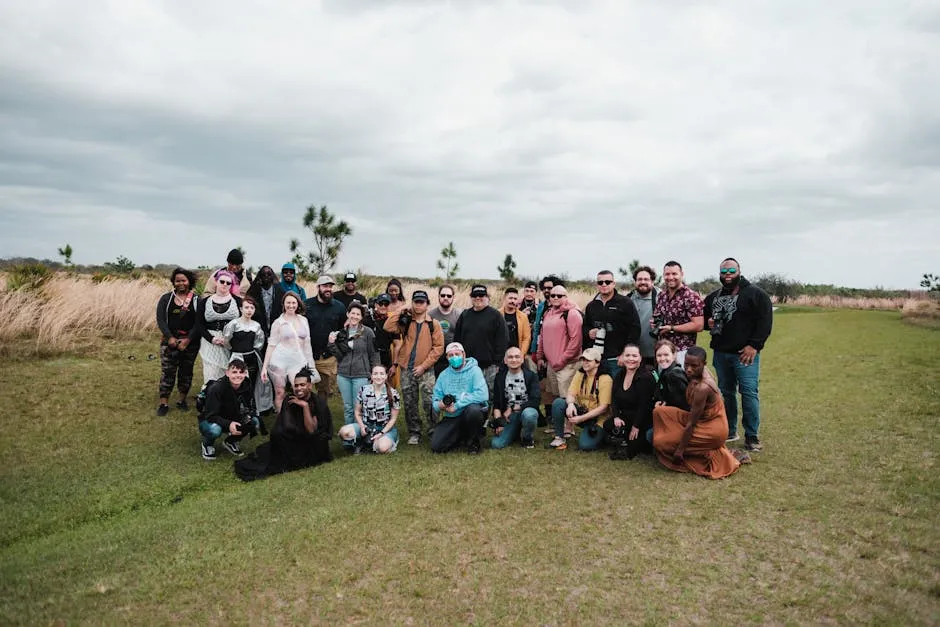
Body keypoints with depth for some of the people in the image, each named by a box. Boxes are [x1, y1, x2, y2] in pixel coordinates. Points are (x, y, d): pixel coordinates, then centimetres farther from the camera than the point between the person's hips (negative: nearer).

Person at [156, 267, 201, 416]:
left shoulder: (196, 300, 0)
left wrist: (188, 339, -16)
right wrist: (170, 338, -14)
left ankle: (182, 400, 21)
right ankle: (164, 403, 4)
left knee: (186, 371, 8)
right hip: (170, 341, 0)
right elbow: (160, 320, -3)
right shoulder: (166, 299, 3)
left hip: (190, 342, 0)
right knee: (167, 372, -1)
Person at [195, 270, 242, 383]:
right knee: (211, 375, -2)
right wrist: (211, 339, -9)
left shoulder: (237, 301, 4)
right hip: (210, 343, 1)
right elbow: (199, 324, 5)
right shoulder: (205, 301, 8)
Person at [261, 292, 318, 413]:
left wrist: (310, 364, 12)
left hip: (298, 361, 2)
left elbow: (307, 344, 16)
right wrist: (264, 367, -3)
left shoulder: (303, 320, 13)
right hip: (279, 360, -2)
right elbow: (271, 345, 3)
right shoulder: (278, 322, 5)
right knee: (280, 393, 1)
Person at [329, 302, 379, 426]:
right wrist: (332, 343, -8)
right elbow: (339, 355, 6)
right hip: (343, 374, 4)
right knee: (347, 408, 12)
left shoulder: (367, 332, -4)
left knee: (358, 408, 1)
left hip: (361, 375, -3)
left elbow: (374, 355, -1)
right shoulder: (341, 333, 6)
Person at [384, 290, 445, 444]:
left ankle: (434, 432, 8)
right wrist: (402, 311, -7)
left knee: (429, 402, -5)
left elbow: (438, 347, -4)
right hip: (406, 369, 3)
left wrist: (424, 365, -10)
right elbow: (388, 327, -10)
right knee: (410, 404, 9)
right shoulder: (405, 322, 6)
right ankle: (414, 433, 20)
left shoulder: (433, 324, 0)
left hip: (425, 370, -2)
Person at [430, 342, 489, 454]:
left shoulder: (474, 370, -7)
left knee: (473, 409, -39)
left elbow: (482, 394, -22)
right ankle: (463, 437, 18)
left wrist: (457, 405, -22)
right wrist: (439, 405, -14)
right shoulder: (443, 375, 10)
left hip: (474, 411, -4)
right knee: (436, 446, -13)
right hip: (451, 418, 4)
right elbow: (436, 399, 12)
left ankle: (473, 442, -9)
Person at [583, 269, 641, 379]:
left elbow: (635, 329, -6)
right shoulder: (591, 306, 14)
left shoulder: (626, 303, -1)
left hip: (617, 360, -4)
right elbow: (584, 327, 26)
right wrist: (588, 332, 1)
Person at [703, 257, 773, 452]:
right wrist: (708, 322, 2)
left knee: (749, 393, -9)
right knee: (726, 392, 13)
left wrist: (754, 345, -16)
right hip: (720, 353, 6)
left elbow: (765, 321, -10)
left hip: (745, 353, -6)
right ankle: (730, 431, 25)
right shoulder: (713, 297, 13)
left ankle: (751, 436, -1)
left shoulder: (755, 294, -5)